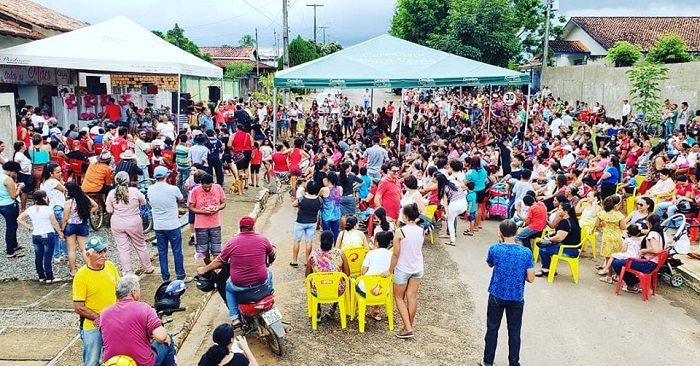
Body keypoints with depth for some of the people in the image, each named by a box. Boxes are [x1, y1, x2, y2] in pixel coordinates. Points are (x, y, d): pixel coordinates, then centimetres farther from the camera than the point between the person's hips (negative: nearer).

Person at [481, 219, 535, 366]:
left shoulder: (494, 249, -12)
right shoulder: (526, 252, -12)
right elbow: (531, 278, -9)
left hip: (496, 296, 0)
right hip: (517, 299, 0)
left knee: (492, 329, 13)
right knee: (514, 332, 13)